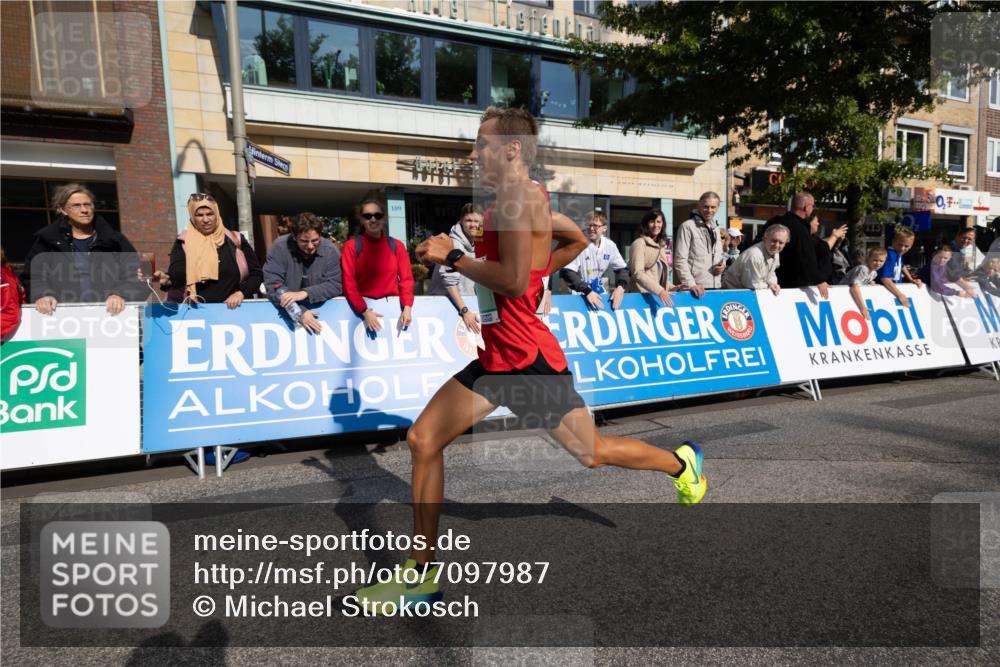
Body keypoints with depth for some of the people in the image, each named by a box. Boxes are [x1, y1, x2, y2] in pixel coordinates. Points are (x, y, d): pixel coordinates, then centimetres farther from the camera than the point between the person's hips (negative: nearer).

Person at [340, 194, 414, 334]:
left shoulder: (397, 246, 7)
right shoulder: (351, 246, 1)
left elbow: (406, 279, 4)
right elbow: (348, 282, -5)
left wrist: (407, 307, -12)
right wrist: (365, 311, -16)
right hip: (363, 308, -2)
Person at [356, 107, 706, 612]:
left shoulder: (519, 198, -15)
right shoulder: (521, 199, 13)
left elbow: (514, 282, -27)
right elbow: (578, 240, 26)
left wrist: (451, 256, -18)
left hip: (530, 360, -9)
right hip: (495, 357, 10)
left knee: (592, 454, 9)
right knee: (422, 440, 3)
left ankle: (681, 462, 39)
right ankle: (423, 571, 14)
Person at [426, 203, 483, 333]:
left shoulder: (477, 243, 7)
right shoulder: (454, 243, -17)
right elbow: (449, 281, -25)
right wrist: (464, 311, -28)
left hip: (466, 300, 7)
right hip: (445, 301, -7)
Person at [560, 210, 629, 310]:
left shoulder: (610, 245, 2)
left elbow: (622, 268, 10)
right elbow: (567, 272, -18)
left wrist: (620, 287, -10)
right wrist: (587, 291, -26)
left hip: (602, 296, 4)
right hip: (580, 297, -4)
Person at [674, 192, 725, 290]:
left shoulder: (715, 229, 18)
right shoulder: (687, 226, -4)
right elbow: (680, 260, -11)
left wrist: (722, 264, 6)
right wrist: (691, 284, -19)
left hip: (716, 286, 7)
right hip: (696, 288, -7)